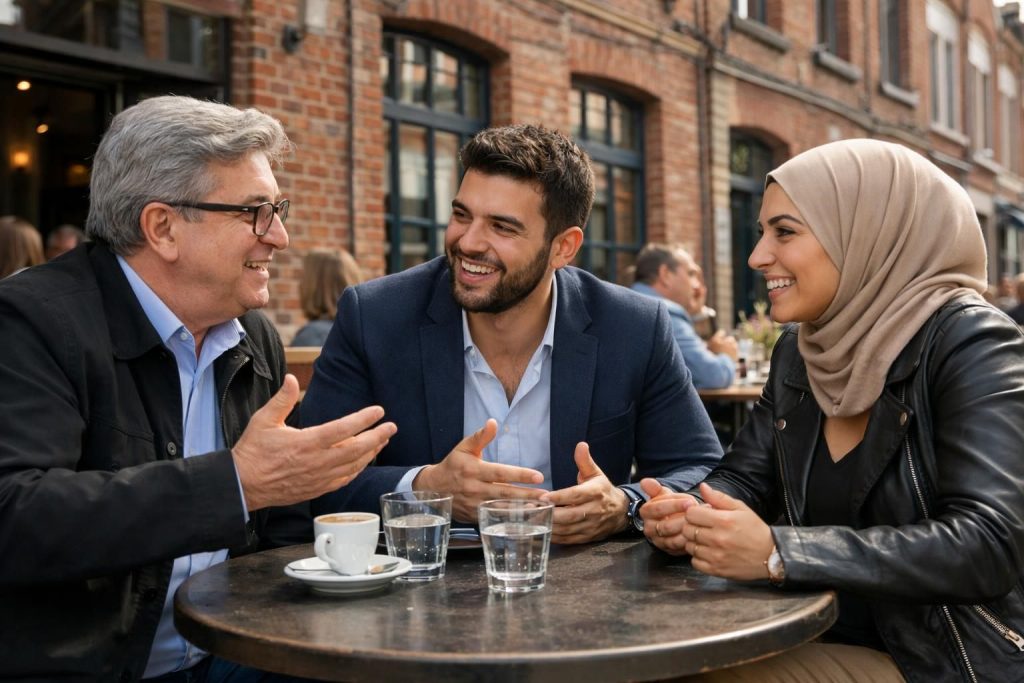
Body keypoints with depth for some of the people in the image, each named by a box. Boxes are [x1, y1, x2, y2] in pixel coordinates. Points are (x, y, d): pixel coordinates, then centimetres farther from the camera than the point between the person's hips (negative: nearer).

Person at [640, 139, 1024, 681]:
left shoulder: (970, 343, -17)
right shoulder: (798, 350, 4)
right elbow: (743, 479, 8)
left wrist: (779, 554, -32)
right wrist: (688, 514, -16)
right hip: (825, 639, 6)